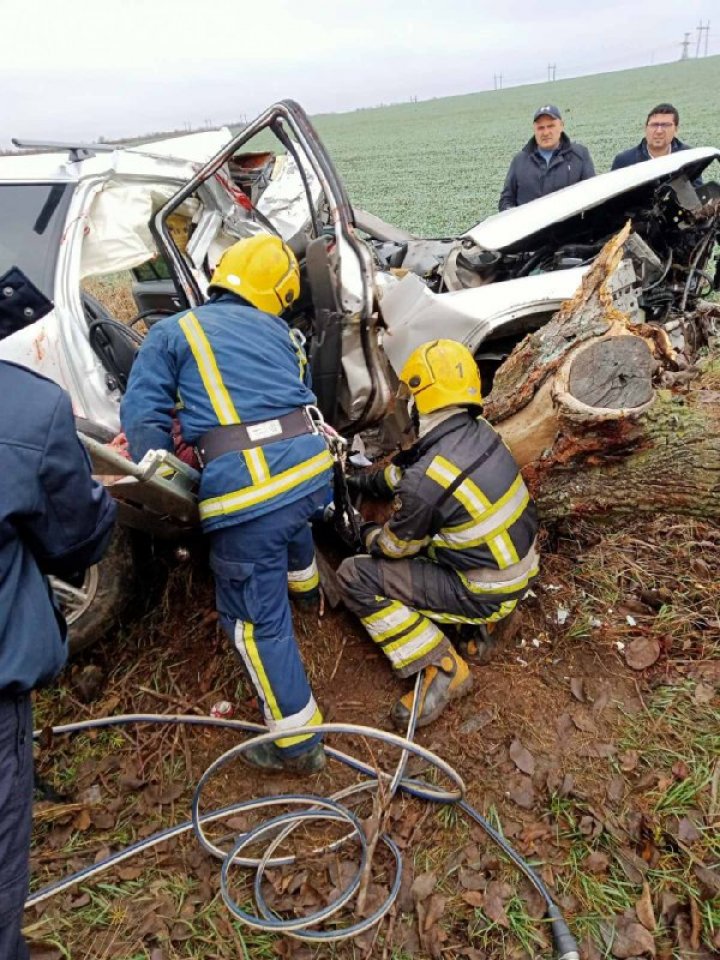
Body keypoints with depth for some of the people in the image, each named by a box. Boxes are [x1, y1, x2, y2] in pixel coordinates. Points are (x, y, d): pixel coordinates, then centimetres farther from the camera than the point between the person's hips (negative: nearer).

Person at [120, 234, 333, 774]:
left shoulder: (174, 331, 8)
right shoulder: (283, 334, 19)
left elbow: (142, 415, 3)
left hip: (245, 491, -5)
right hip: (311, 467, 5)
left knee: (258, 620, 9)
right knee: (291, 516, 42)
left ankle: (298, 743, 19)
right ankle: (303, 578, 70)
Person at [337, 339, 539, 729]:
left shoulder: (426, 483, -28)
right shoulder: (481, 432, -6)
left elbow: (395, 546, -8)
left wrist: (366, 533, 13)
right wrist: (369, 481, 22)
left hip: (487, 593, -8)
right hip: (520, 569, 8)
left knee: (355, 576, -6)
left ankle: (444, 667, -6)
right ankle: (474, 632, 18)